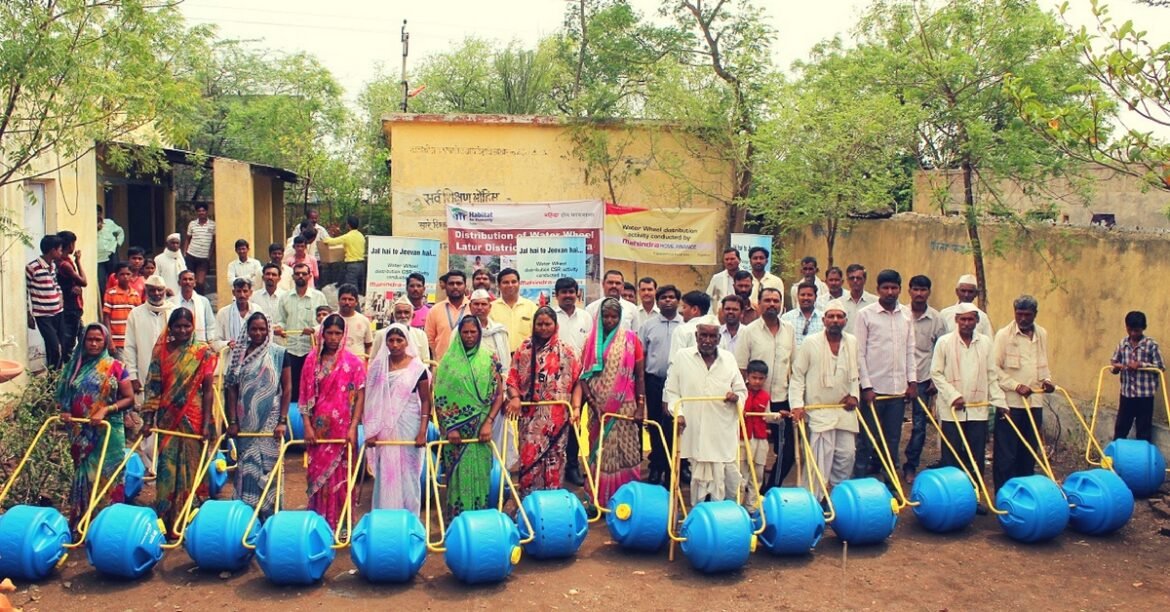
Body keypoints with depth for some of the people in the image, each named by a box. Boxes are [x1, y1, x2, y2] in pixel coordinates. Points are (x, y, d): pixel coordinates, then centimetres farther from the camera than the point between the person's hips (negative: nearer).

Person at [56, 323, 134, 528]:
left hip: (107, 432, -3)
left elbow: (129, 399, -3)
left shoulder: (115, 367, -2)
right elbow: (64, 395, 17)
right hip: (80, 432, 3)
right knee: (82, 475, 7)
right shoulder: (76, 366, 8)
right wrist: (65, 412, -3)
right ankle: (80, 522, 13)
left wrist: (105, 411, -16)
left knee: (106, 476, -3)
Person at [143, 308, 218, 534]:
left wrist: (206, 423, -10)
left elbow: (208, 390, -3)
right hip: (167, 418, 2)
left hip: (193, 418, -2)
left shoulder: (203, 352, -1)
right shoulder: (161, 351, 4)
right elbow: (153, 387, 3)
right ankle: (165, 519, 13)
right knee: (167, 467, 4)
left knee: (190, 467, 4)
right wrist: (148, 420, -4)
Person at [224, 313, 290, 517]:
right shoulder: (239, 353, 5)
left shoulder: (279, 353, -2)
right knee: (246, 467, 9)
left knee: (268, 466, -1)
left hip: (270, 421, -3)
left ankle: (269, 513, 9)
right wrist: (232, 421, 0)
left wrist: (283, 421, -9)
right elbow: (232, 388, 5)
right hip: (245, 421, 3)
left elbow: (287, 389, -3)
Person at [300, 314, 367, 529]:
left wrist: (353, 427, -11)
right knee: (317, 473, 8)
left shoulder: (354, 362, -2)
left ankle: (339, 523, 10)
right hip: (318, 429, 2)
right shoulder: (312, 360, 5)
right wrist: (307, 426, -3)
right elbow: (305, 395, 5)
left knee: (340, 476, 1)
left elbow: (360, 397, -4)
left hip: (343, 429, -2)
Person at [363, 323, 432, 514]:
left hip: (408, 426, -2)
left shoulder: (417, 367, -3)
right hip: (385, 427, 2)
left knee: (407, 472, 3)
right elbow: (372, 400, 6)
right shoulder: (378, 366, 4)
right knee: (385, 472, 5)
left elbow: (425, 400, -2)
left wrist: (423, 432, -10)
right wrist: (372, 432, 1)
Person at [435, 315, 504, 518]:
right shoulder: (448, 361, 1)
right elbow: (440, 398, -2)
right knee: (459, 473, 1)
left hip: (480, 430, 1)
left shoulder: (488, 360, 3)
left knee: (480, 472, 3)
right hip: (456, 429, -1)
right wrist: (450, 427, -8)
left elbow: (498, 395, 2)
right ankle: (457, 517, 10)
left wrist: (488, 423, -8)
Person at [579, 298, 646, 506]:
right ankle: (600, 500, 12)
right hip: (599, 407, 2)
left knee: (624, 451, 0)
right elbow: (584, 375, 3)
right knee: (600, 451, 5)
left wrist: (641, 406, -6)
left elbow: (639, 375, 1)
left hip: (624, 407, -1)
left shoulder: (630, 338, 2)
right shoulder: (592, 340, 6)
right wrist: (592, 402, -9)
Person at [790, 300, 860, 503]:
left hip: (845, 410, 5)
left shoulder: (852, 342, 7)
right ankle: (816, 498, 2)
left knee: (847, 454, 6)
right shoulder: (811, 343, -7)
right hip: (819, 411, -5)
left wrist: (854, 395, 4)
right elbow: (797, 376, -5)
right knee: (822, 457, -9)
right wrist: (797, 404, -12)